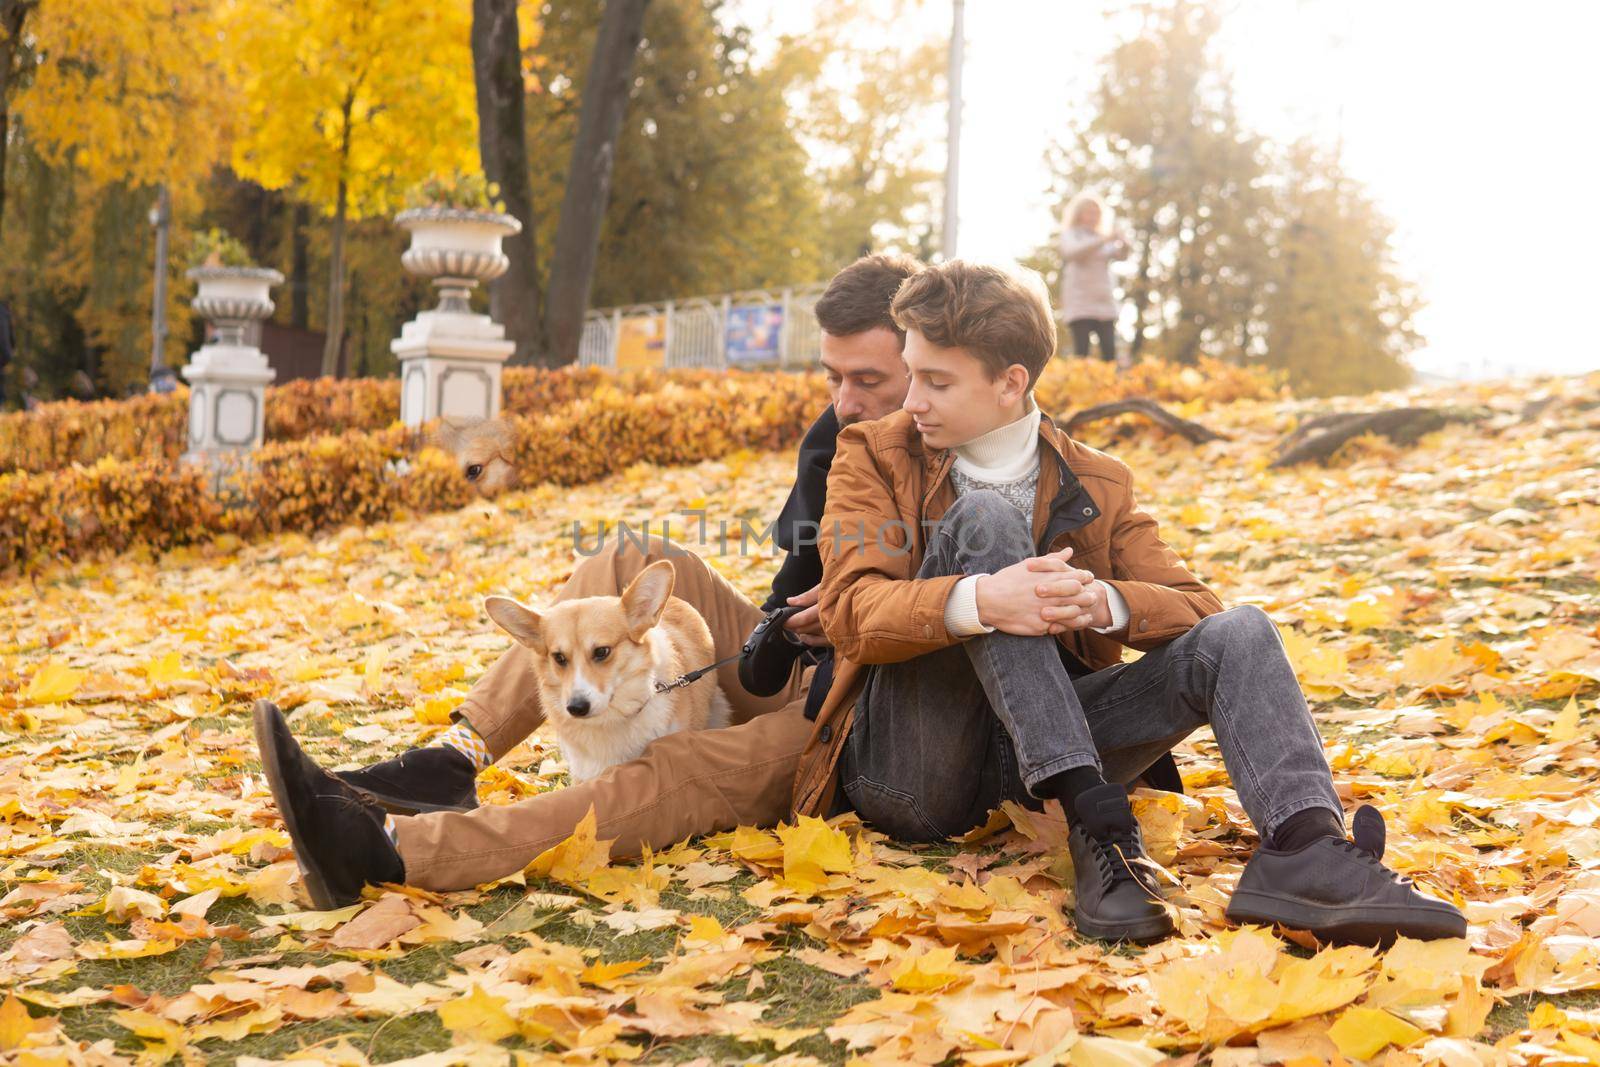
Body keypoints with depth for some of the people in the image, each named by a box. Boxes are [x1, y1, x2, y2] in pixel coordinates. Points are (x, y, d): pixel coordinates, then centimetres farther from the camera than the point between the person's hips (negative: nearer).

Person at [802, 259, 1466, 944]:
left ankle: (1304, 845, -41)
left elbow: (1195, 609, 3)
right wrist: (974, 601, -30)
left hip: (1039, 761, 3)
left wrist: (1104, 603, -20)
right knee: (984, 518, -23)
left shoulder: (1097, 485, 14)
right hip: (908, 771, -2)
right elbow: (850, 610, -10)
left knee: (1238, 633, -14)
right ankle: (1095, 825, -35)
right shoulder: (875, 455, 7)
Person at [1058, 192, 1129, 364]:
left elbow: (1118, 255, 5)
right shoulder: (1070, 234, 8)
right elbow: (1072, 252, -14)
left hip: (1105, 303, 4)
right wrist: (1102, 241, -23)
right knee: (1081, 352, -13)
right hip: (1080, 303, -4)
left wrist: (1124, 246, -19)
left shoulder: (1102, 238, 20)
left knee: (1110, 353, -7)